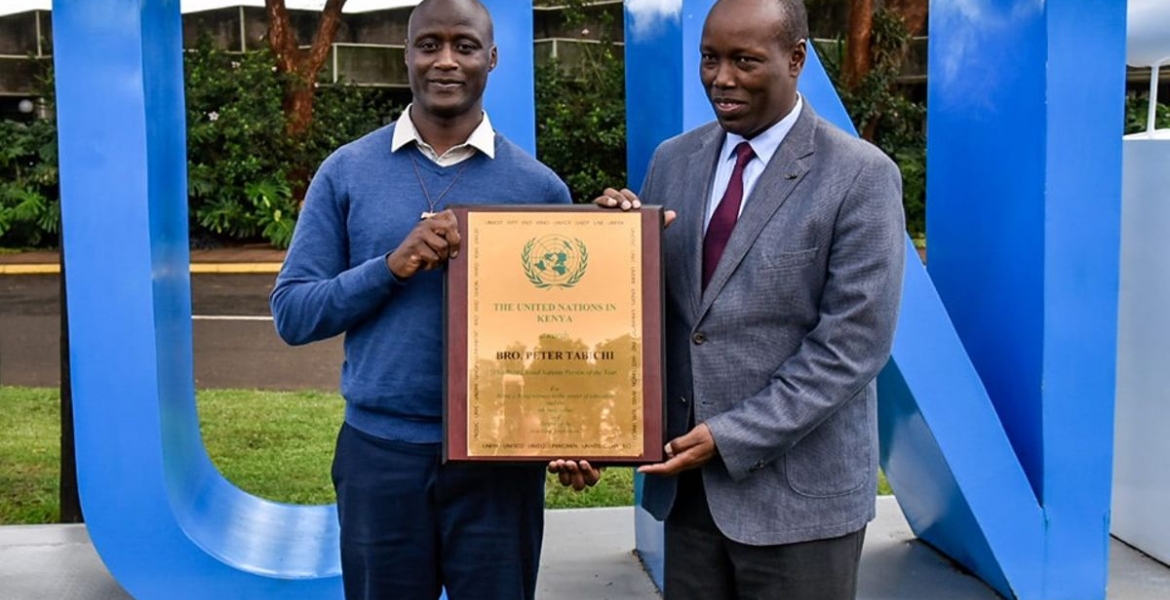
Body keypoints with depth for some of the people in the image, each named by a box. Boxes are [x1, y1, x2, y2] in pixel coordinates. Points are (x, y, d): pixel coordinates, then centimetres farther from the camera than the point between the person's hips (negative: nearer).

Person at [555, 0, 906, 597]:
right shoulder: (673, 161, 6)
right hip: (686, 479, 4)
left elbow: (853, 345, -13)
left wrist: (731, 437, -16)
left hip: (798, 491, -4)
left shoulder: (861, 176, -9)